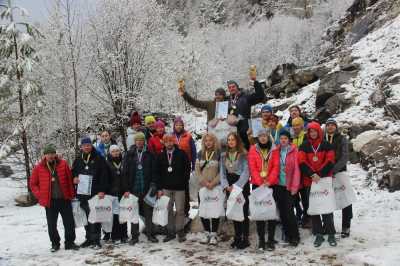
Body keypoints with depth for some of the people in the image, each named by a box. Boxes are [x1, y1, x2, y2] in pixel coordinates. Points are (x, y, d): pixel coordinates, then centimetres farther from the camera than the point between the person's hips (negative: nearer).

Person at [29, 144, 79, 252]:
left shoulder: (63, 164, 0)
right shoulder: (38, 168, -1)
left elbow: (70, 179, 4)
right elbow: (33, 184, 7)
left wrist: (71, 194, 0)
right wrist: (40, 195, -3)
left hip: (64, 199, 0)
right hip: (49, 201, 0)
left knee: (69, 222, 4)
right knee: (52, 224, 9)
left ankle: (70, 242, 17)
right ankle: (55, 243, 25)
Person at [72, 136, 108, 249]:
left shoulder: (99, 158, -1)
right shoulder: (78, 159, 12)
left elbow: (104, 175, -5)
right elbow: (73, 172, 21)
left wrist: (102, 190, -12)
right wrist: (74, 178, -2)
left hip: (96, 193, -4)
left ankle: (96, 240, 1)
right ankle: (89, 238, 22)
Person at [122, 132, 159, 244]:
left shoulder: (149, 154, 3)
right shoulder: (129, 155, 3)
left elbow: (154, 171, 2)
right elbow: (125, 173, 1)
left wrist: (153, 185, -10)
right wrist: (126, 189, -6)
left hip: (147, 189, 0)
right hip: (133, 189, 0)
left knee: (148, 213, 6)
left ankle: (150, 234, 17)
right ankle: (134, 236, 16)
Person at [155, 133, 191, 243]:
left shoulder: (181, 154, 0)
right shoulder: (160, 156, 7)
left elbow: (187, 169, 1)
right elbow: (157, 173, 8)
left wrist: (184, 183, -4)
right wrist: (159, 188, 3)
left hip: (179, 187, -2)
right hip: (166, 188, 3)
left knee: (180, 210, 1)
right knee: (168, 210, 5)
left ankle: (180, 231, 12)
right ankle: (170, 232, 14)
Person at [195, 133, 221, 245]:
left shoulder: (219, 153, -2)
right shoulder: (200, 153, 9)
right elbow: (197, 169, 5)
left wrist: (213, 183, -14)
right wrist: (204, 182, -8)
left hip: (216, 187, -3)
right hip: (202, 187, 4)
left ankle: (214, 235, 8)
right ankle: (207, 234, 18)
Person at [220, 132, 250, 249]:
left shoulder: (243, 155, -6)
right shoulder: (224, 155, 10)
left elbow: (245, 172, -12)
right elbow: (222, 172, 8)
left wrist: (236, 186, -17)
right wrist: (226, 185, -7)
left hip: (242, 186, -5)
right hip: (229, 187, 5)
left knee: (243, 212, -4)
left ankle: (245, 238, 3)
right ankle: (237, 237, 20)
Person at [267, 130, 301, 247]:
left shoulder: (294, 151, -2)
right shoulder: (275, 152, 9)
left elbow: (296, 169, -7)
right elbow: (273, 168, 8)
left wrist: (294, 186, -11)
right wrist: (270, 181, -4)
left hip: (288, 185, -4)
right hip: (278, 185, 4)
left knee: (289, 211, -8)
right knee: (282, 211, 8)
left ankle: (295, 236, 4)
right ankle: (287, 235, 20)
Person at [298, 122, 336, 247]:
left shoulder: (326, 145, 3)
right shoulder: (304, 146, 5)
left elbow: (330, 162, -4)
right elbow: (302, 162, -4)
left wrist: (320, 175, -13)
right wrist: (312, 174, -15)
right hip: (310, 181, 2)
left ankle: (331, 234, 9)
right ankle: (318, 234, 13)